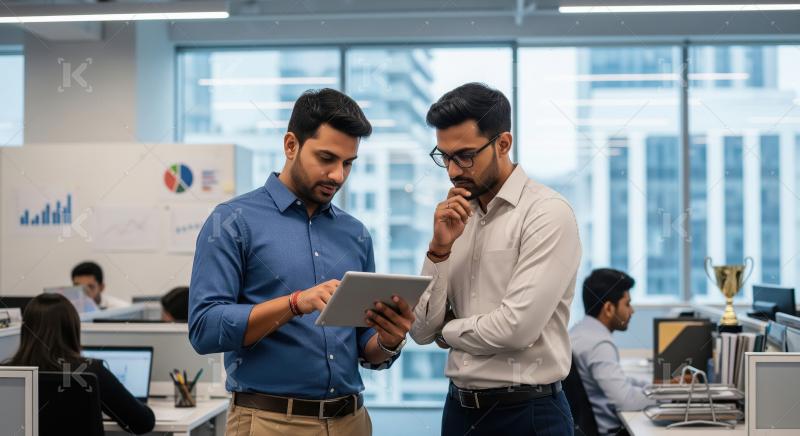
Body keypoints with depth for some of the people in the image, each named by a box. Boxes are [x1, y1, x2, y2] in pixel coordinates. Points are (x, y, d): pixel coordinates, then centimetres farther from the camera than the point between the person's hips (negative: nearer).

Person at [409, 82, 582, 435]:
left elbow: (517, 327, -21)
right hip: (459, 407, 6)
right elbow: (421, 330, 3)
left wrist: (447, 330, -4)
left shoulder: (547, 213, -12)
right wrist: (439, 248, -10)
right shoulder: (456, 217, 8)